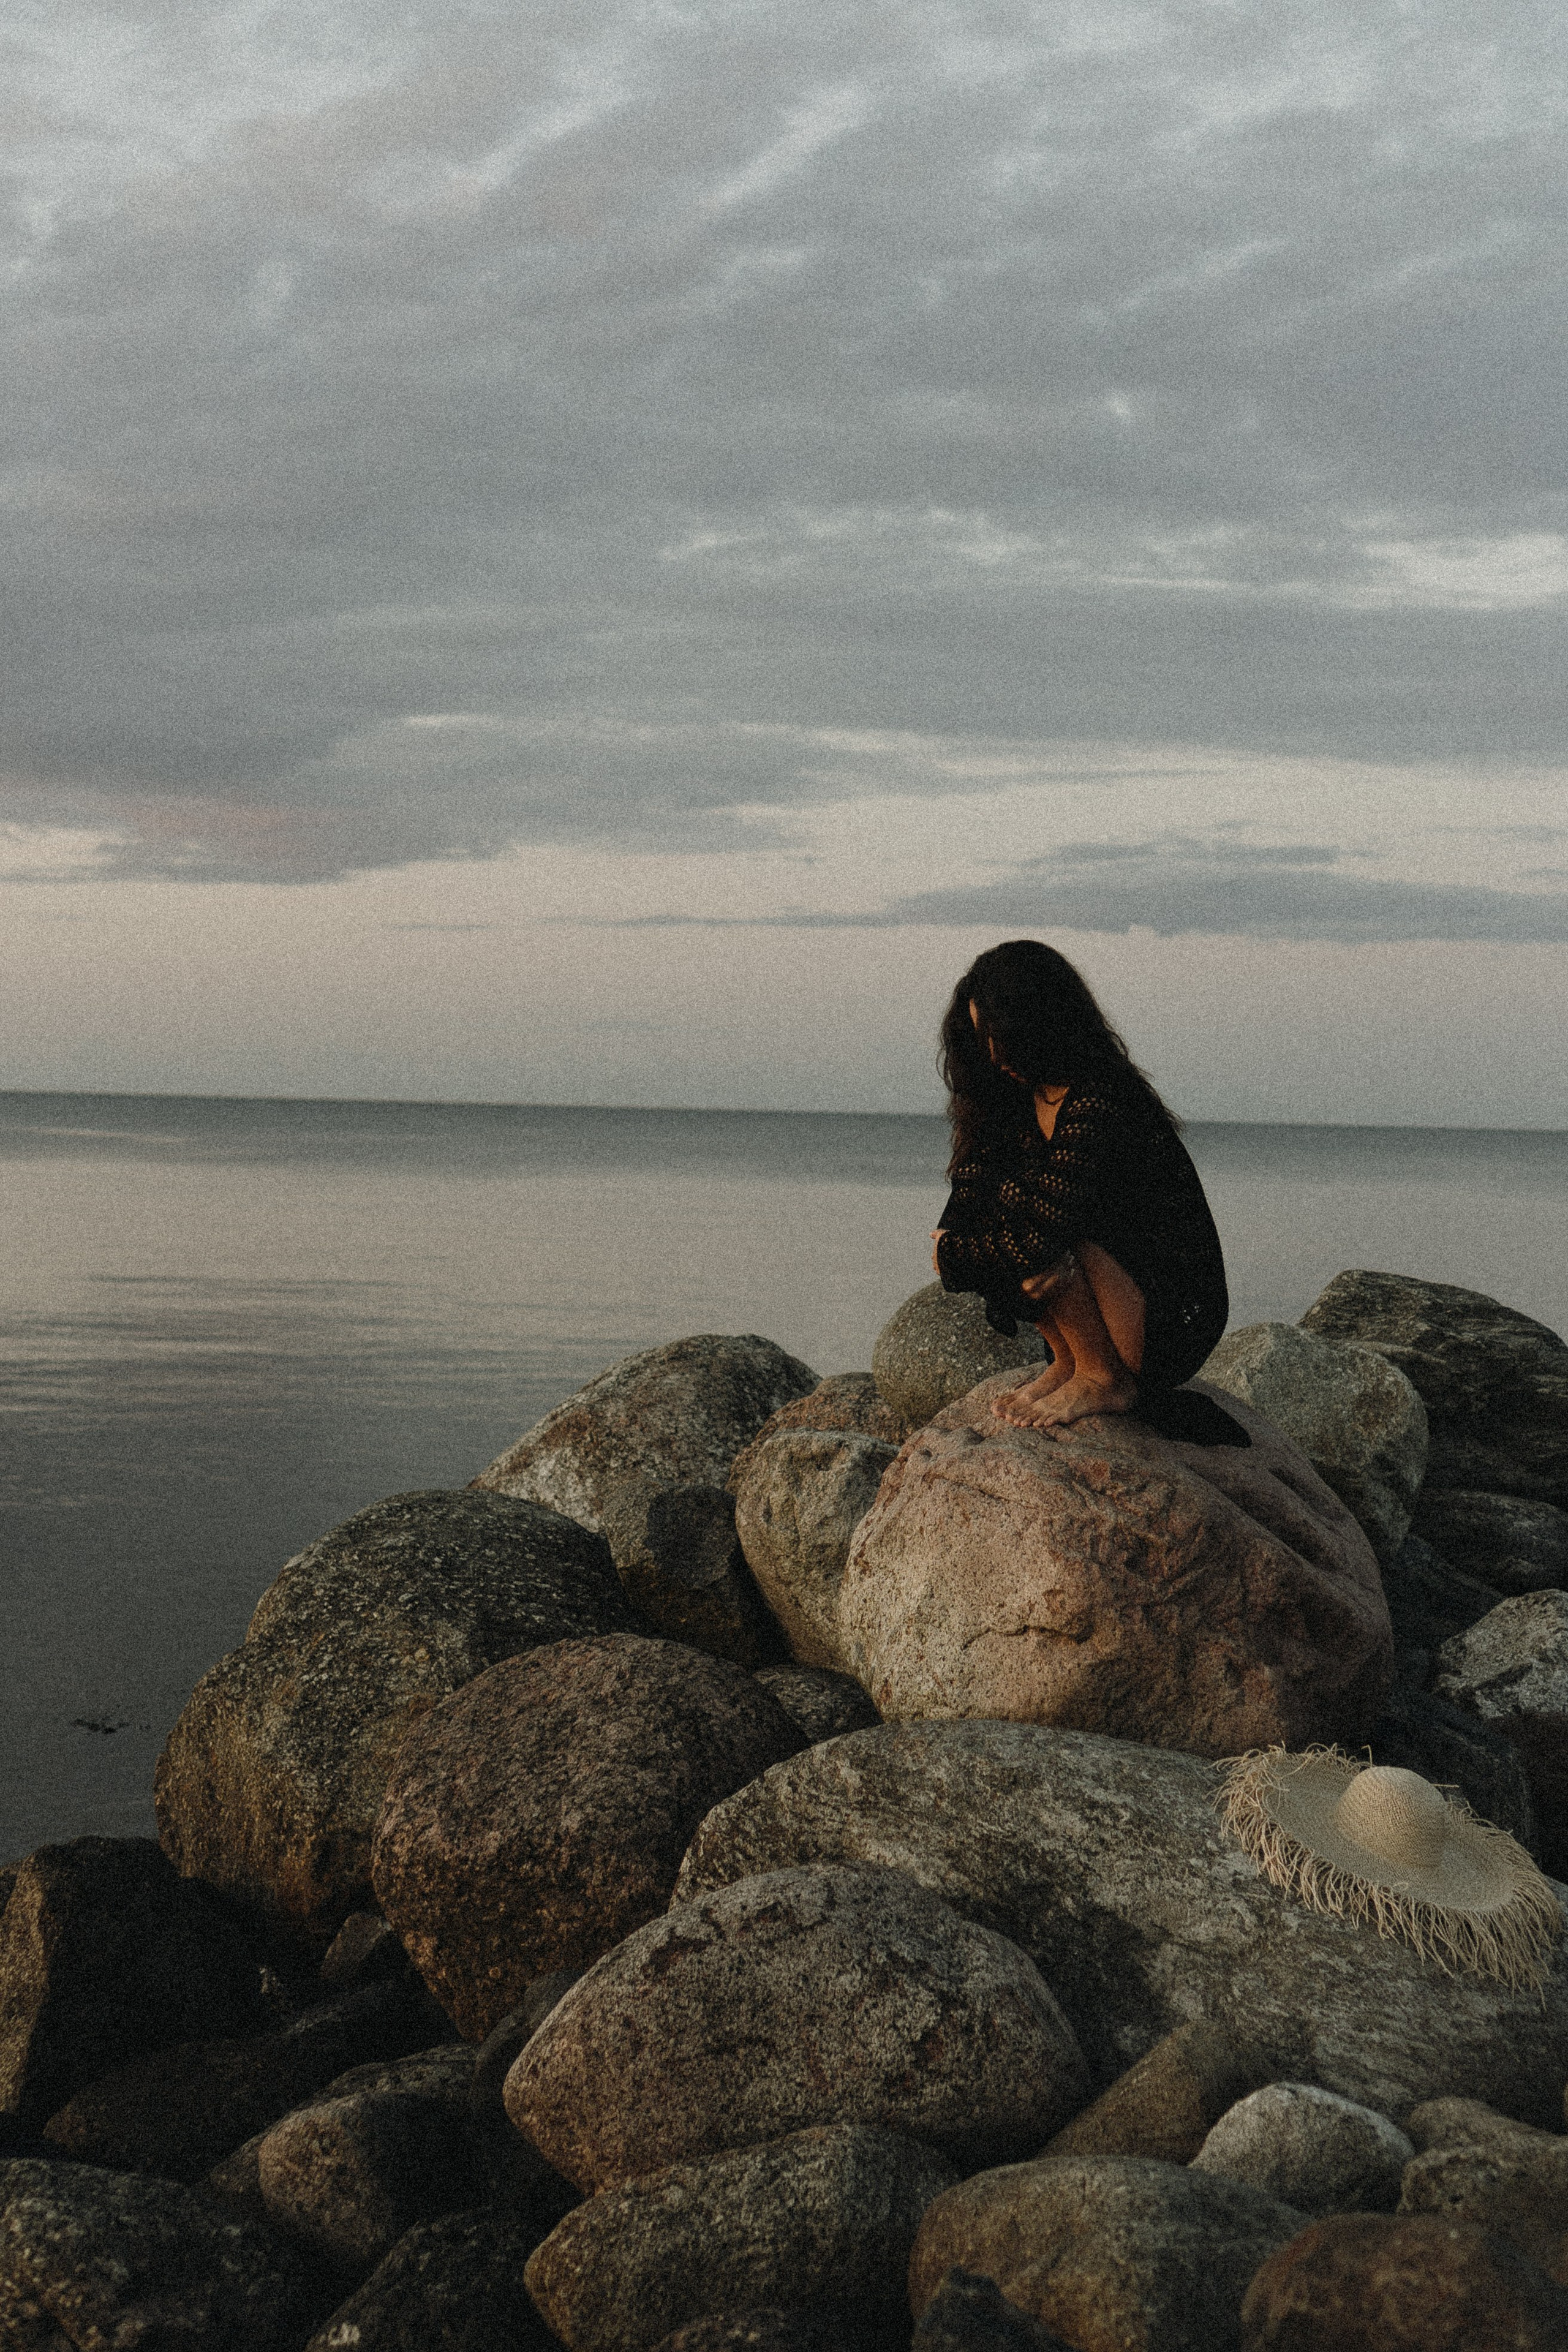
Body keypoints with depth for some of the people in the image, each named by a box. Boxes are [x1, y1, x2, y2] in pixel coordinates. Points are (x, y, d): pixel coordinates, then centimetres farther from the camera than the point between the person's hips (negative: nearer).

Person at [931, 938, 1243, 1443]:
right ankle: (1068, 1362, 4)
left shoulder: (1096, 1106, -25)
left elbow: (1038, 1235, -31)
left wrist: (953, 1256, -14)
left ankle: (1104, 1380, -9)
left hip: (1175, 1324, -8)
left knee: (1036, 1236, -27)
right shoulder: (1020, 1097, 4)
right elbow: (968, 1195, 3)